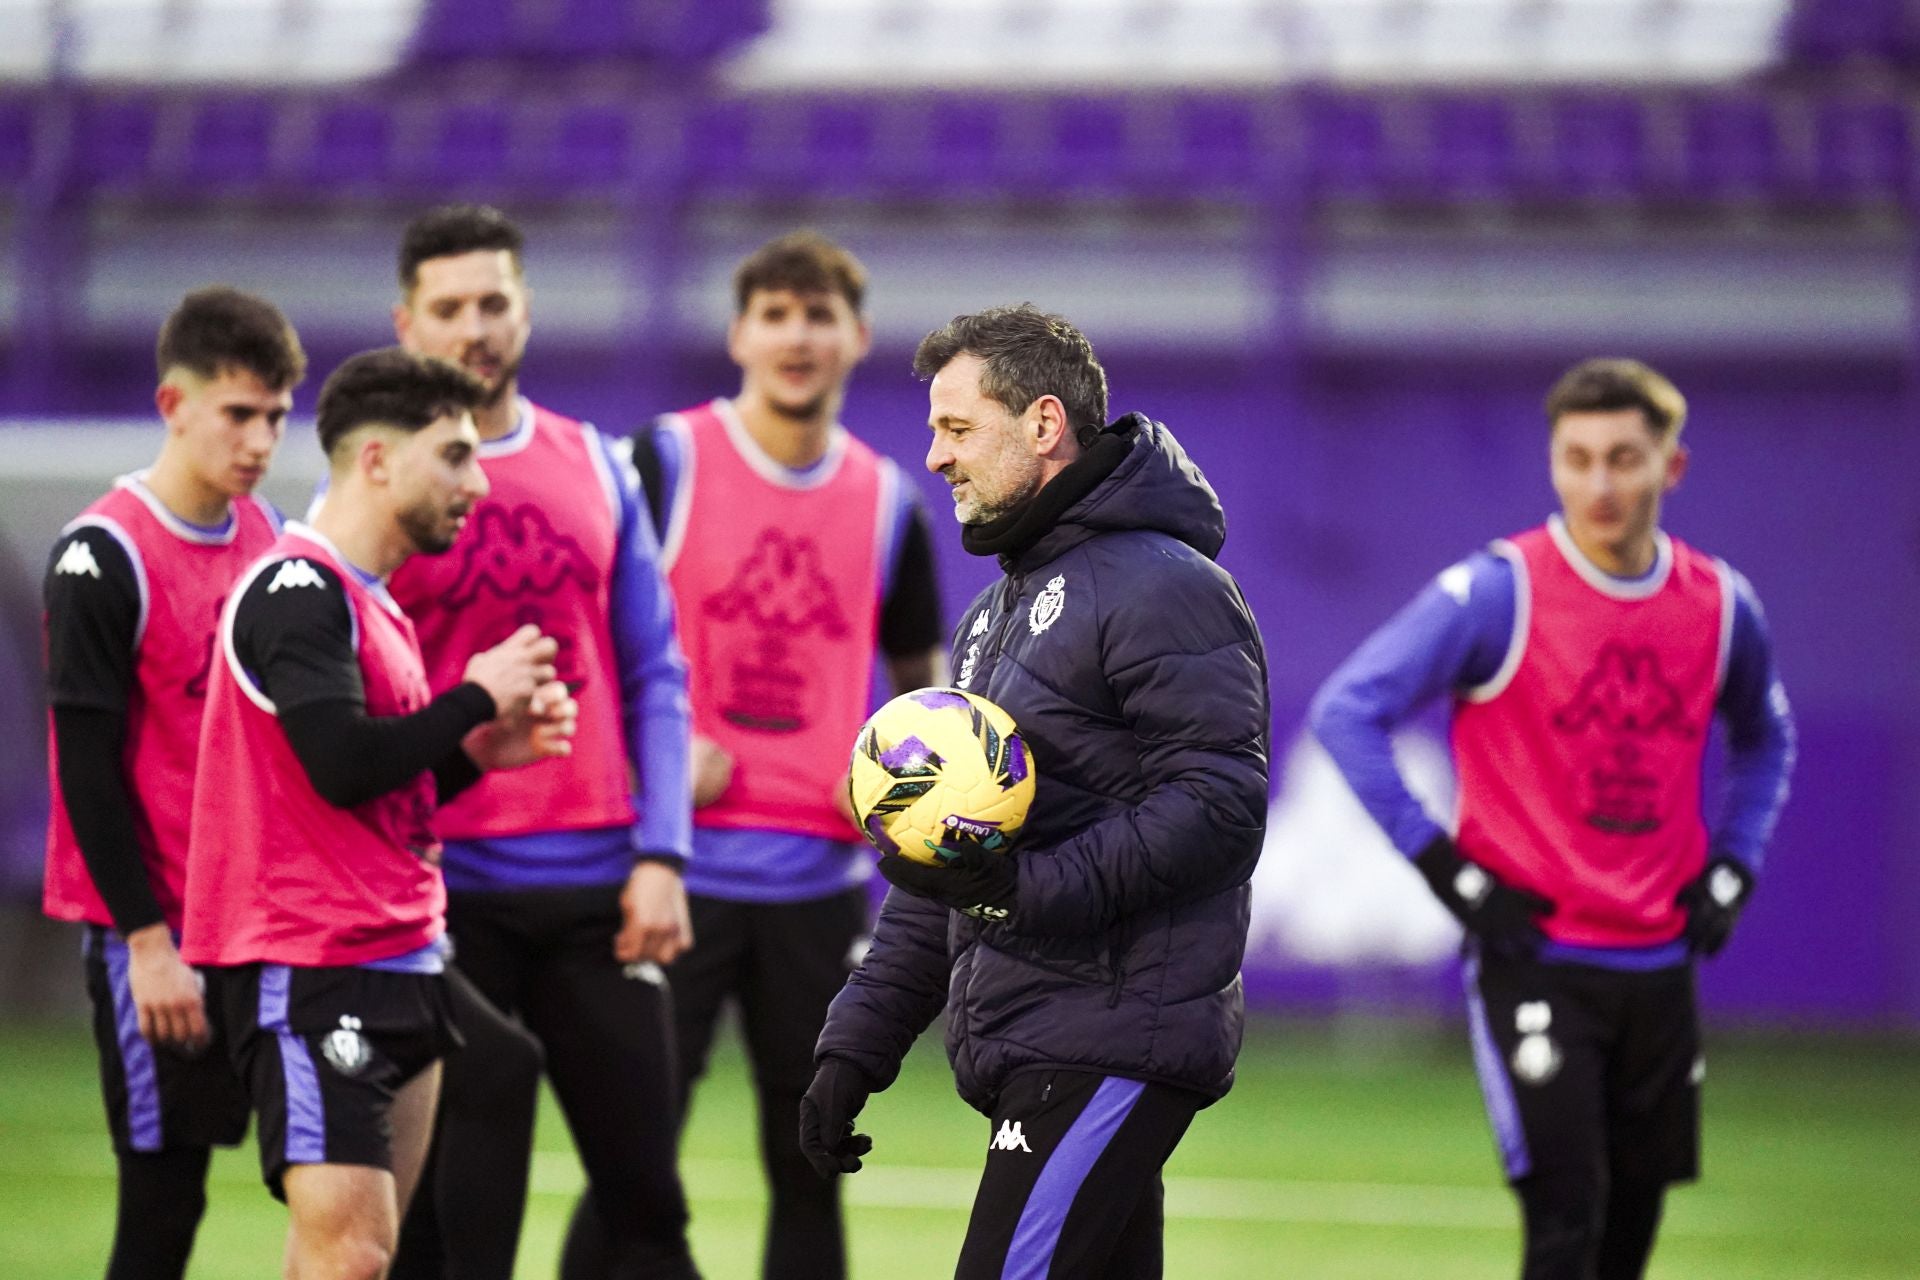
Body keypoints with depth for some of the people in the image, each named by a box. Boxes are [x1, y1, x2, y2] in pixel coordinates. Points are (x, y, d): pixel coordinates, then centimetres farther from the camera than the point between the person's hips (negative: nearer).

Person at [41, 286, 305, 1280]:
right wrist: (146, 939, -16)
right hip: (159, 930, -7)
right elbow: (85, 766, -13)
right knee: (164, 1198, -3)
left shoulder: (271, 537, 10)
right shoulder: (104, 556, -12)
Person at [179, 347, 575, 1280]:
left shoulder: (370, 603, 17)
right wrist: (478, 696, -12)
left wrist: (479, 751, 9)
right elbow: (342, 765, -24)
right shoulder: (297, 590, -13)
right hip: (309, 968, -10)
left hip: (393, 962, 10)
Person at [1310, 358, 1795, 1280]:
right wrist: (1443, 865, -14)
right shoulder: (1497, 592, -11)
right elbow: (1345, 711, -12)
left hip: (1659, 960, 5)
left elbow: (1763, 739, 24)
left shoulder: (1721, 605, 4)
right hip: (1530, 958, -5)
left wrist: (1731, 871, 10)